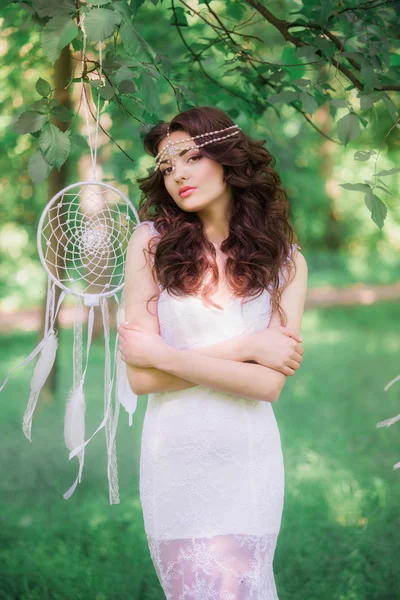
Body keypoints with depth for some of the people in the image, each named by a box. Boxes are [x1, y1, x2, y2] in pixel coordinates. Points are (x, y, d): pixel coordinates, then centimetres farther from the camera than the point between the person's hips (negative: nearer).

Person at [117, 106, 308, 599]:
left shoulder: (286, 260, 0)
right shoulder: (152, 240, -4)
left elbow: (268, 384, -11)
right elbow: (140, 377, -11)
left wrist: (164, 356, -13)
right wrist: (244, 348, -12)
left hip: (249, 457, 1)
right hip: (174, 453, -1)